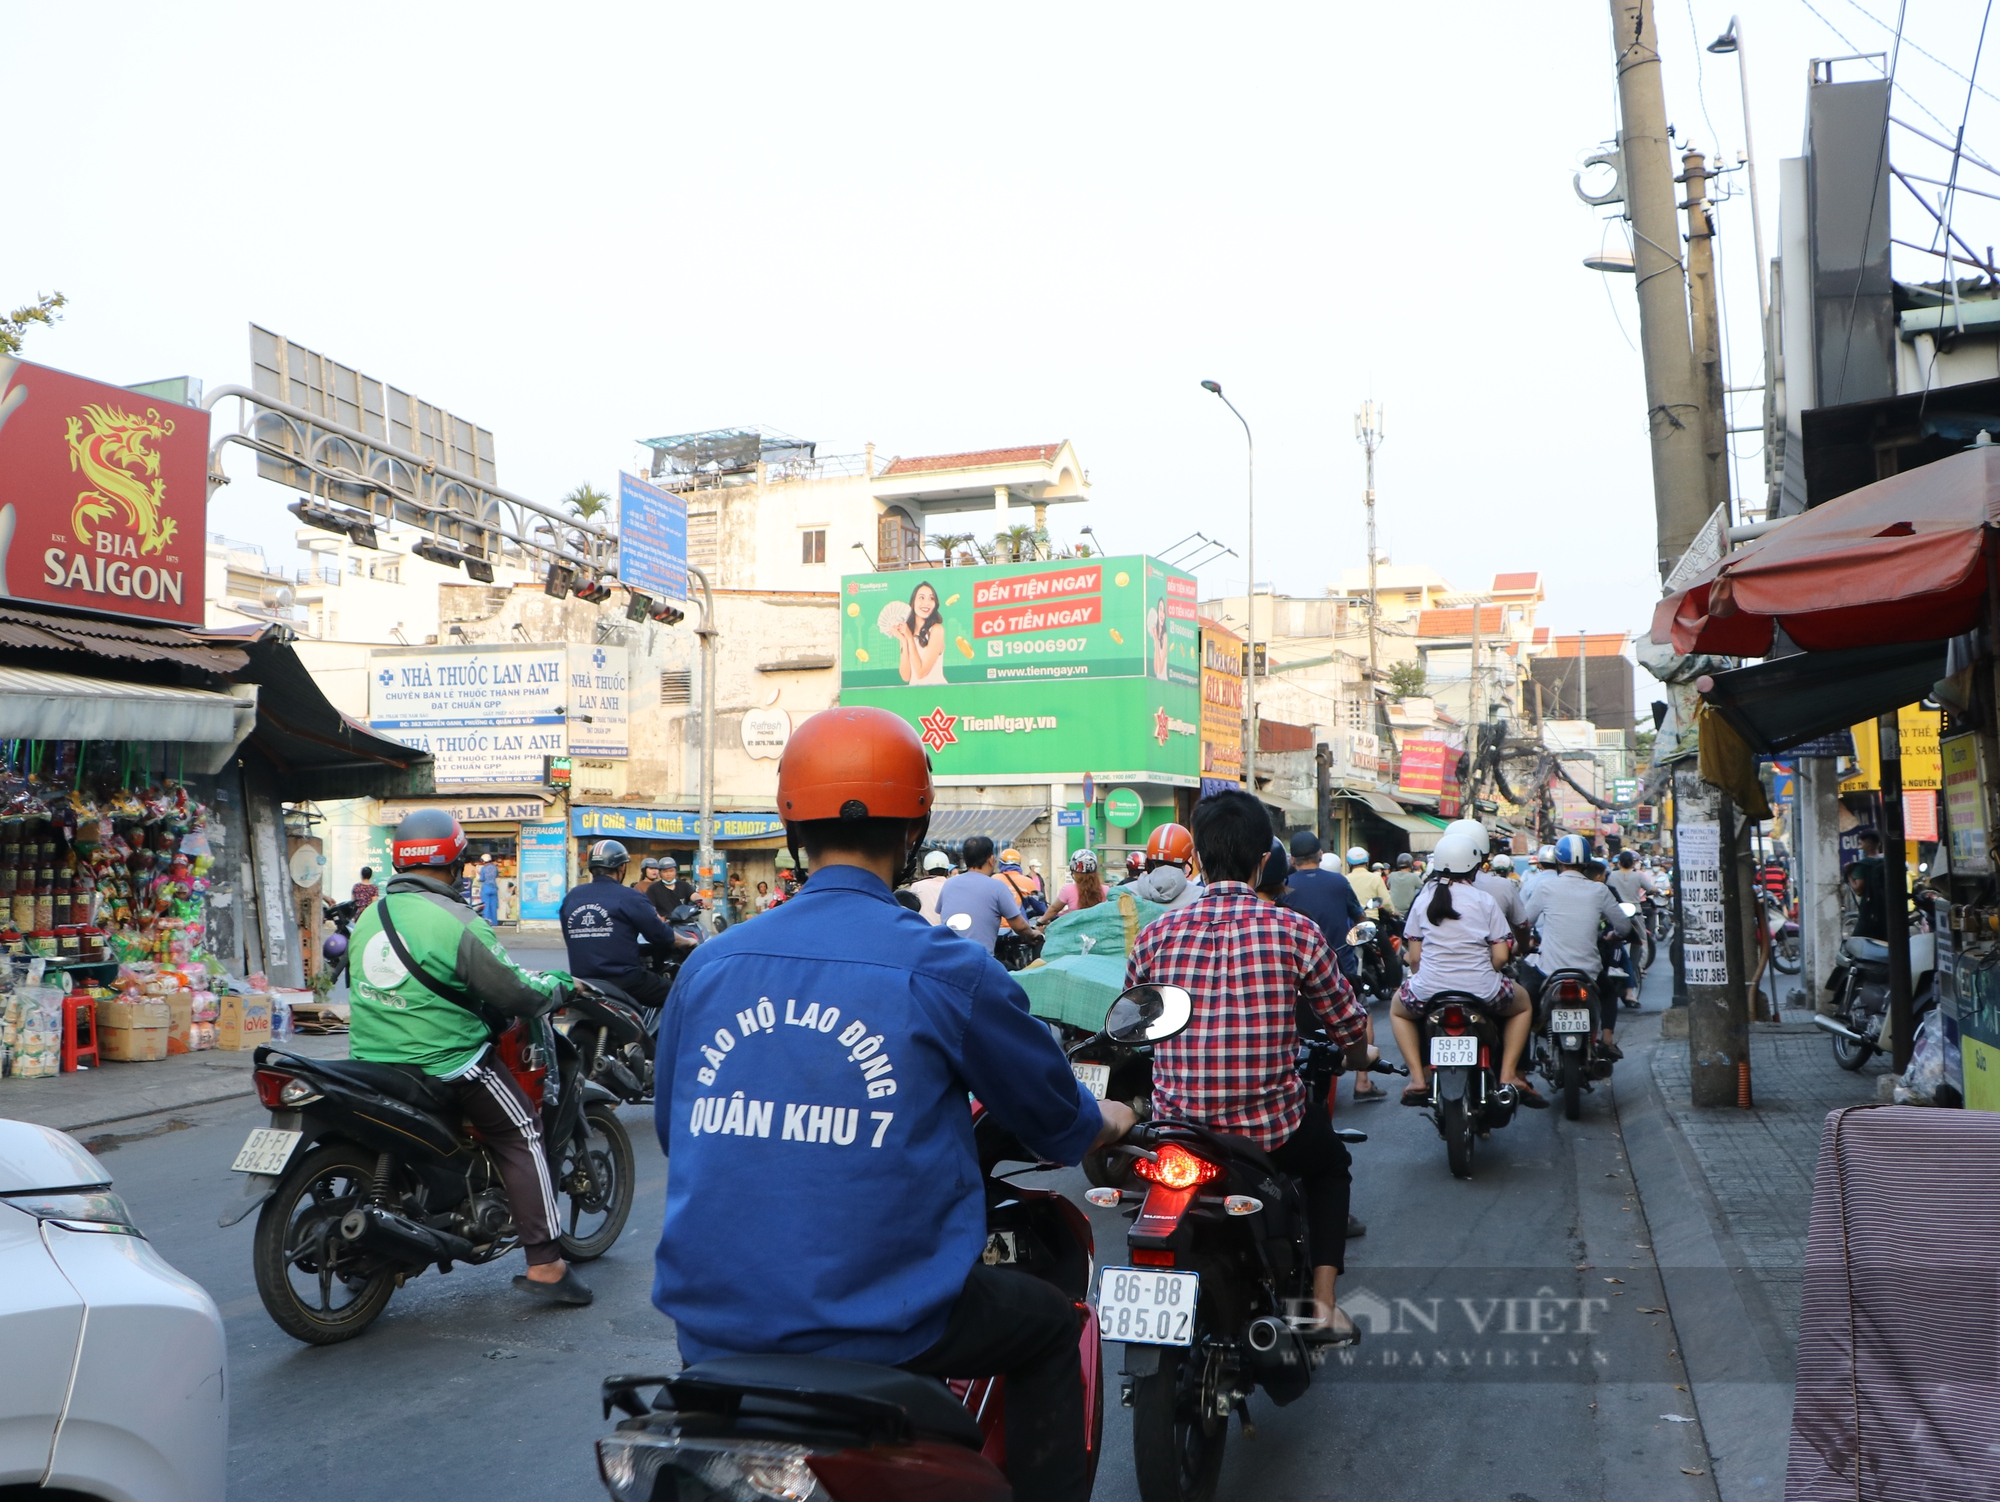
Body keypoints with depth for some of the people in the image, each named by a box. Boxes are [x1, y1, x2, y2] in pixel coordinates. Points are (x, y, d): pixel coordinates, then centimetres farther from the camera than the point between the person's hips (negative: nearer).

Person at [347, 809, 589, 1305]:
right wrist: (557, 984, 6)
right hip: (447, 1063, -7)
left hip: (373, 1060, 7)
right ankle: (544, 1264, -1)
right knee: (522, 1138, 3)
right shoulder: (456, 921, -16)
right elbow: (516, 993, -14)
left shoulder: (369, 916, 8)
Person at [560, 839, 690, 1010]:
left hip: (581, 982, 6)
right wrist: (688, 943, 15)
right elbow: (662, 936, -4)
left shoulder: (570, 897, 8)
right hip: (624, 981, -6)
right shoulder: (629, 897, -8)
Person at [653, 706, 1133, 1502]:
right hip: (874, 1326, -4)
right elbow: (1059, 1121, 2)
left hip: (710, 1323, 5)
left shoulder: (708, 965, 0)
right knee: (1050, 1322, 23)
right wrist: (1114, 1119, 26)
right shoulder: (943, 969, -13)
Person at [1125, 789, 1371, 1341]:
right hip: (1271, 1134, -2)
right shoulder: (1295, 931, -9)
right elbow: (1349, 1027, 3)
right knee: (1330, 1159, 32)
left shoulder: (1155, 935, -4)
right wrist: (1358, 1059, 28)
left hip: (1176, 1131, 2)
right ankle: (1321, 1305, 22)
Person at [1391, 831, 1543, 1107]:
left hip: (1429, 991, 1)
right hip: (1482, 992, -1)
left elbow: (1414, 955, 5)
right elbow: (1501, 956, -4)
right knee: (1523, 1003, 32)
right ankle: (1508, 1076, 18)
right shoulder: (1485, 901, -1)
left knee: (1398, 1008, 34)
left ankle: (1418, 1078, 16)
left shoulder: (1424, 898, 3)